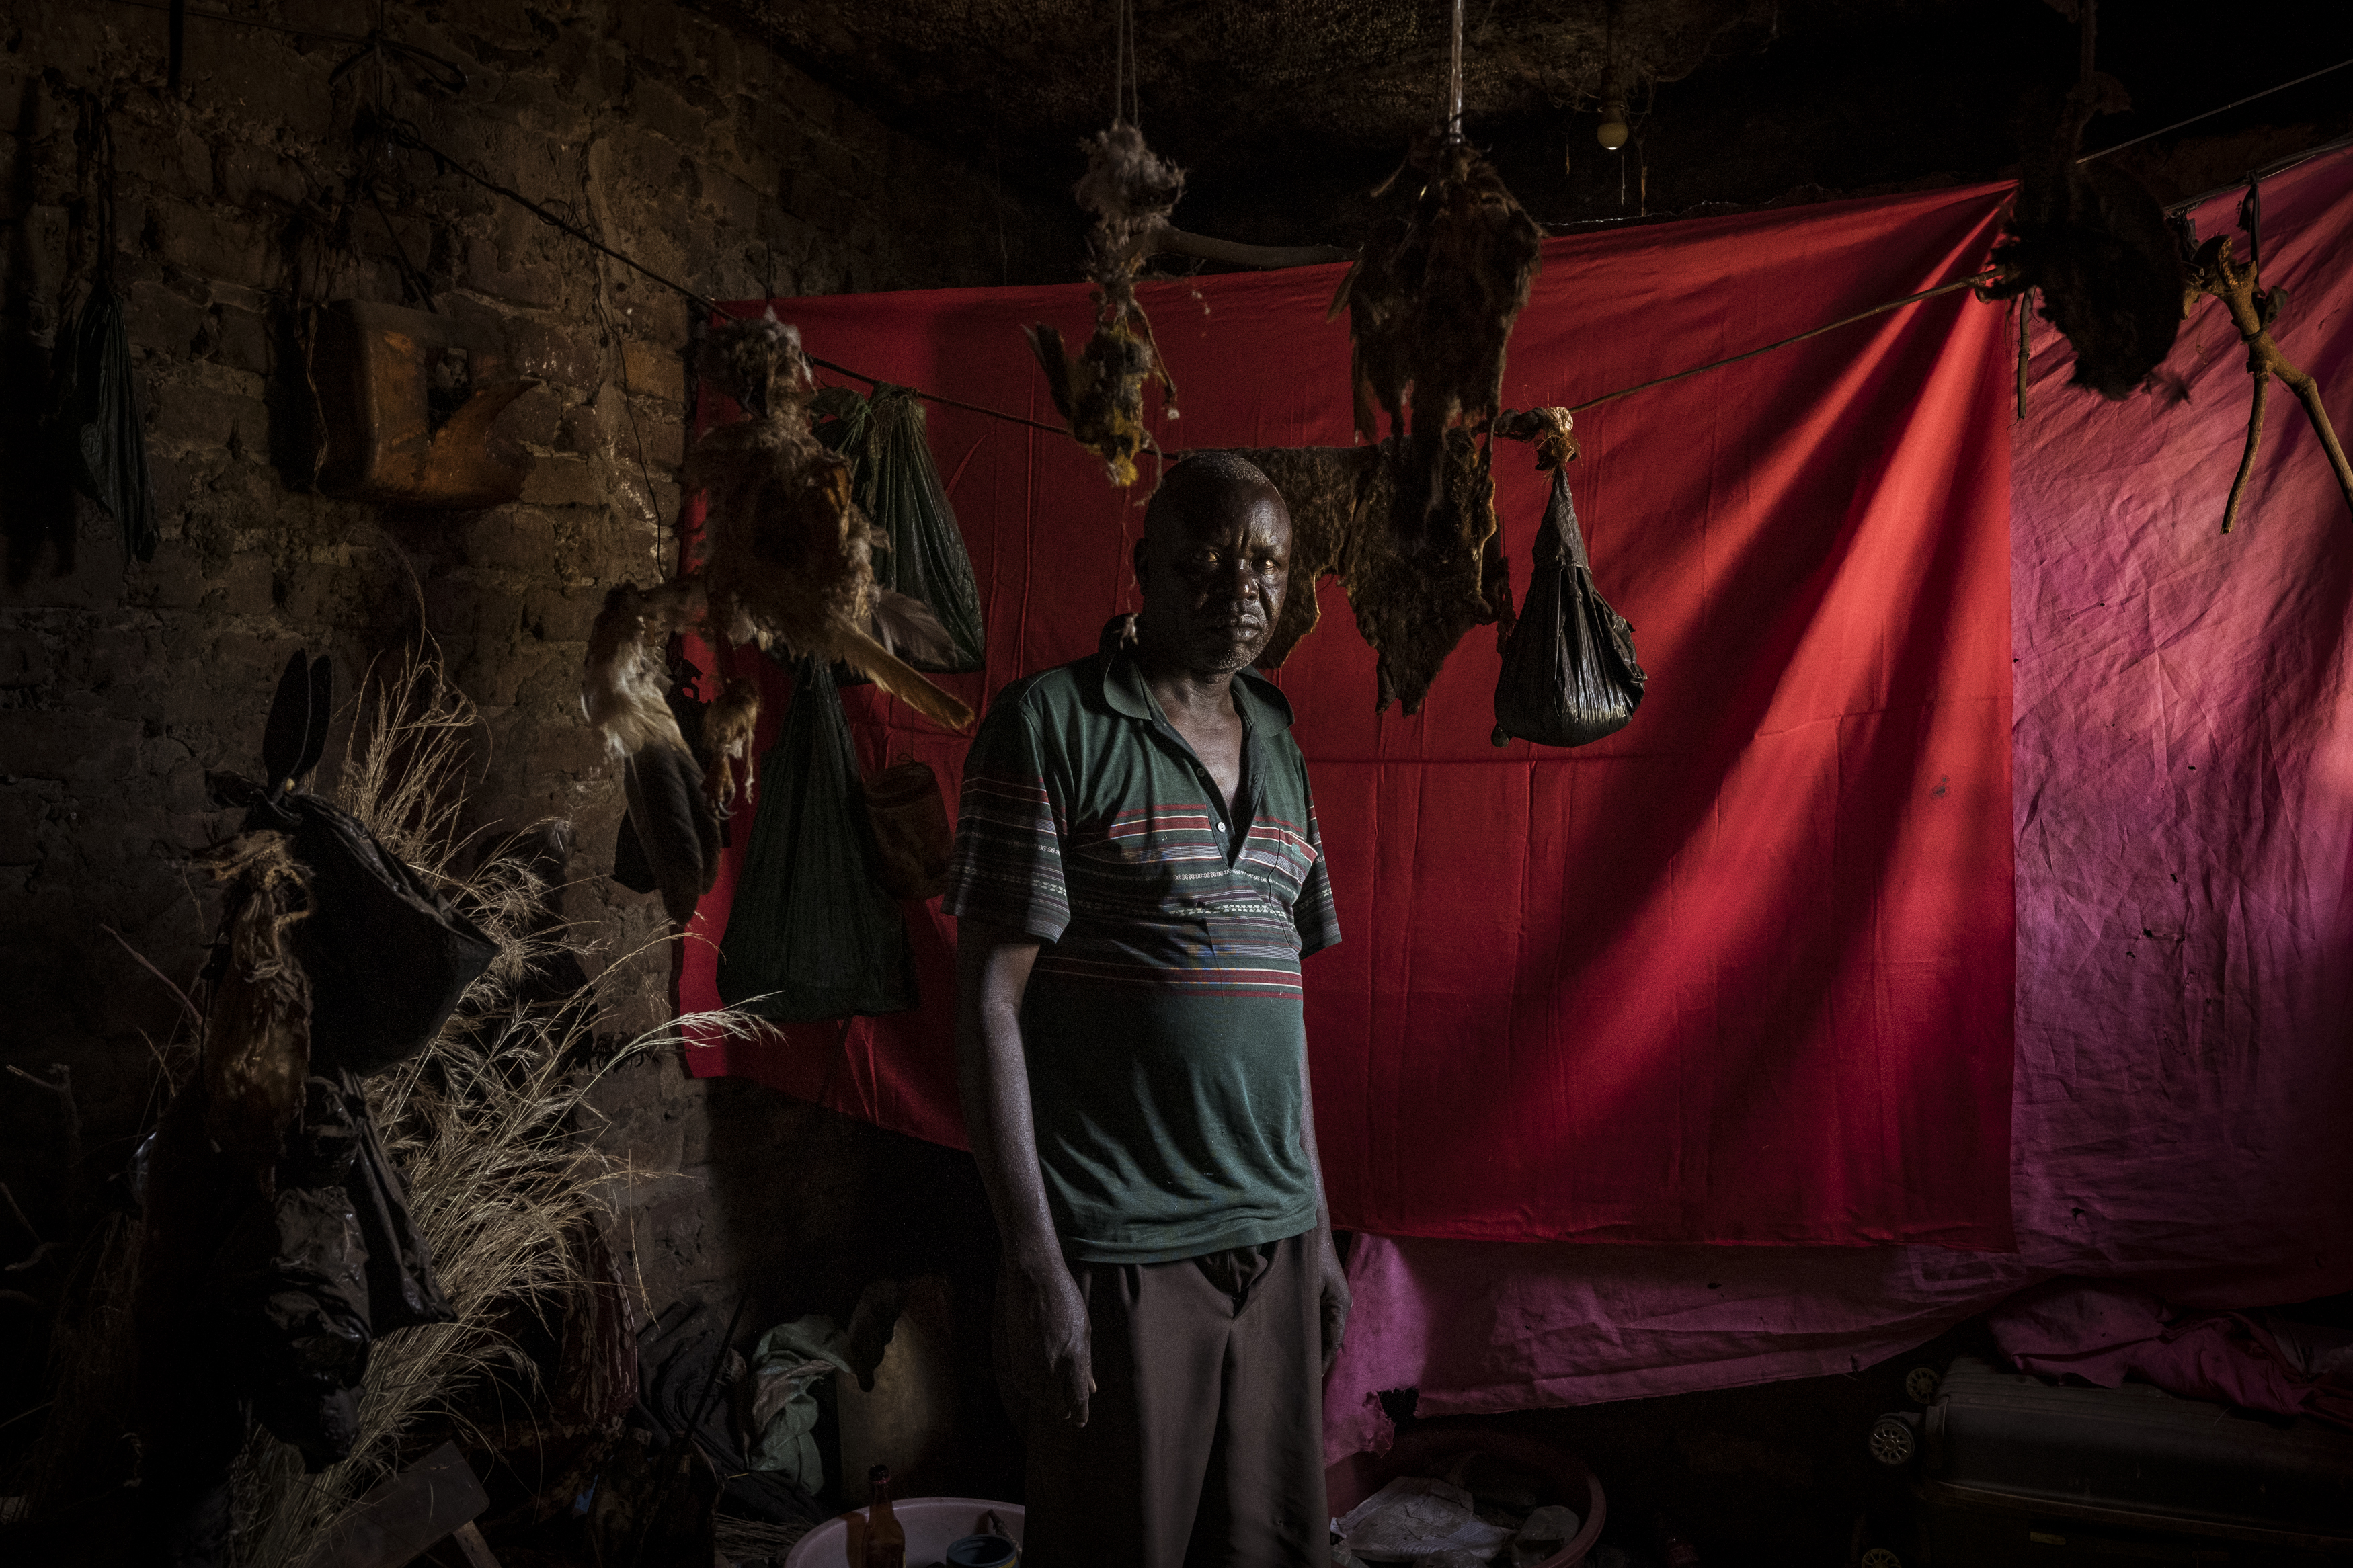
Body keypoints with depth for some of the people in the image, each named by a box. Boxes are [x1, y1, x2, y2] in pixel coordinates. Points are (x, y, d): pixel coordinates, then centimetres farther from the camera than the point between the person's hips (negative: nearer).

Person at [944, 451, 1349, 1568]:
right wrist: (1033, 1263, -14)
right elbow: (990, 999, -11)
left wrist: (1318, 1225, 15)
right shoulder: (1050, 724, -7)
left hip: (1273, 1240, 6)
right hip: (1120, 1252, -6)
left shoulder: (1276, 742, 12)